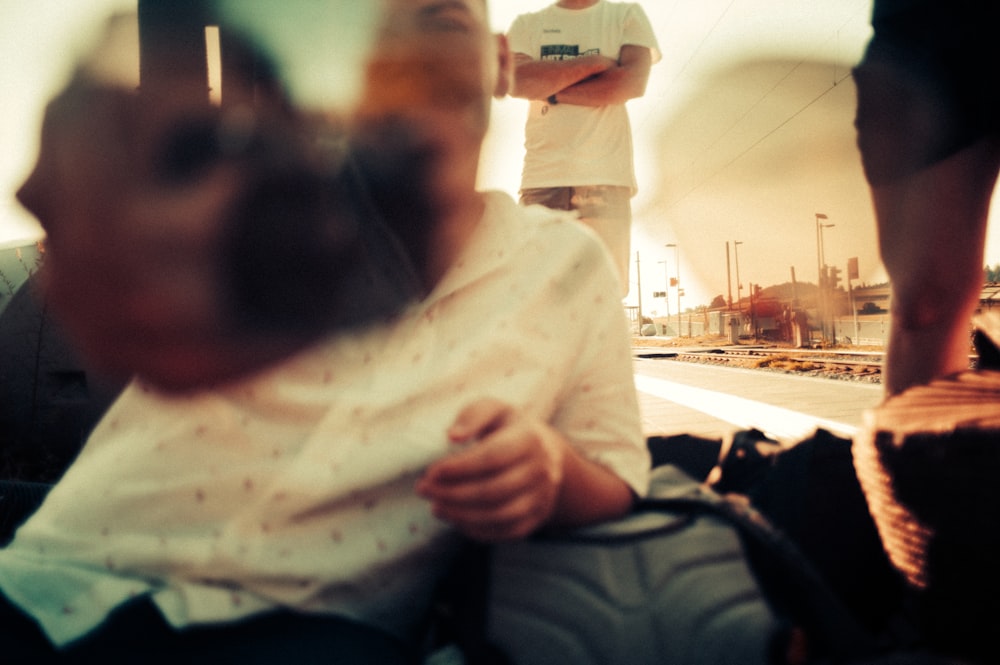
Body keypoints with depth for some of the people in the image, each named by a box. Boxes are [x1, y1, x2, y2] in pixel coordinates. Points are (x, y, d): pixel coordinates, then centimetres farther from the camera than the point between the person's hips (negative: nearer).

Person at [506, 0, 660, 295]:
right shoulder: (527, 24, 16)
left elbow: (633, 81, -3)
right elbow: (517, 80, -4)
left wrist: (552, 91, -1)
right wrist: (595, 62, -5)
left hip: (606, 174, 0)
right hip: (541, 174, 1)